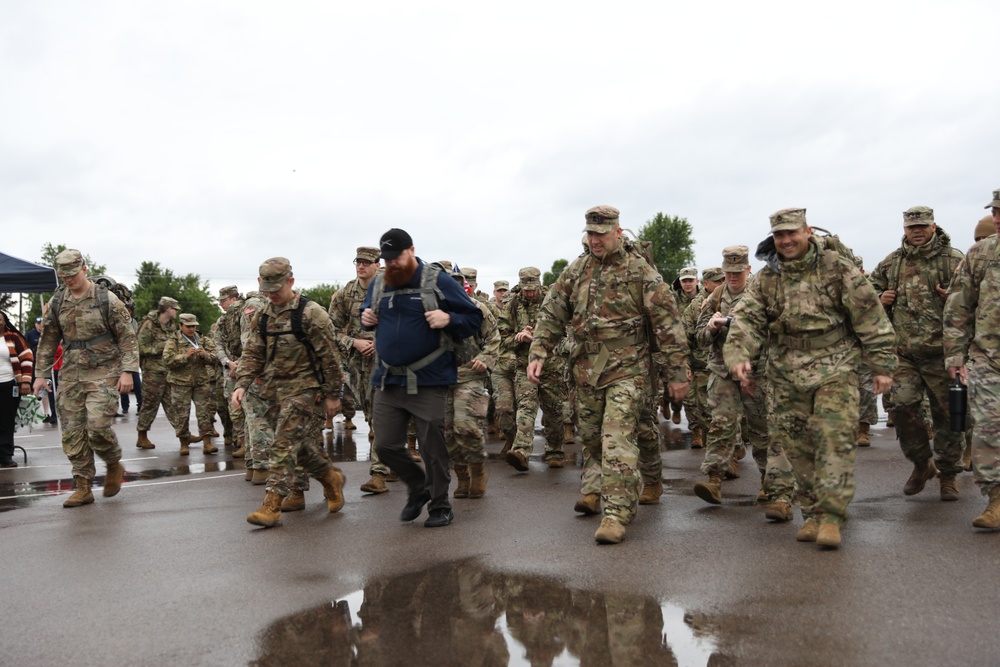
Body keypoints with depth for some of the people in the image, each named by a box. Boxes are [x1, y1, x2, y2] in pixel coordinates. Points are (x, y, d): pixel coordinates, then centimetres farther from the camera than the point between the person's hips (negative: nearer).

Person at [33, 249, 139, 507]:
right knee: (72, 433, 3)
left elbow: (127, 337, -5)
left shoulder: (107, 299, -5)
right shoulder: (56, 302, 8)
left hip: (103, 373, -5)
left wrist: (127, 371, -13)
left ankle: (114, 466, 13)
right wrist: (41, 374, 11)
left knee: (97, 426, -16)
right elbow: (48, 340, 15)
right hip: (70, 375, 5)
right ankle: (83, 488, 12)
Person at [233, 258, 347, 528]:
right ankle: (331, 478, 35)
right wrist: (242, 384, -4)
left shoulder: (311, 313, -11)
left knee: (285, 444, -11)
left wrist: (332, 395, -9)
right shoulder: (262, 316, 10)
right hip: (273, 390, 7)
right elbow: (252, 354, 11)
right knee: (301, 444, 13)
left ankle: (272, 505, -9)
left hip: (304, 388, -7)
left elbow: (328, 357, -9)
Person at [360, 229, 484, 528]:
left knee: (433, 447, 4)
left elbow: (474, 318, -2)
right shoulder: (377, 285, 8)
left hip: (428, 381, -5)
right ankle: (418, 488, 33)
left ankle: (440, 506, 21)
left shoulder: (438, 281, -6)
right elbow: (367, 313, 26)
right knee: (385, 445, 7)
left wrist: (448, 319, -21)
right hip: (387, 380, 5)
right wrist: (366, 318, 3)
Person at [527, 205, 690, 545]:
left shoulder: (641, 272, -6)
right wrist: (538, 353, -3)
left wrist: (676, 373, -8)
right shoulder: (576, 270, 8)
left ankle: (617, 514, -12)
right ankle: (594, 490, 35)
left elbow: (668, 325, -6)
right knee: (589, 434, 16)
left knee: (617, 439, -13)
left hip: (627, 369, -5)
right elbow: (552, 313, 10)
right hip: (586, 368, 5)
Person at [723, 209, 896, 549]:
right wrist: (739, 356, -23)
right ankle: (812, 512, 18)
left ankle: (831, 515, -6)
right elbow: (745, 319, -5)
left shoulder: (836, 266, -5)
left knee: (835, 438, -12)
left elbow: (869, 316, -3)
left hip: (835, 369, -3)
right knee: (796, 444, 6)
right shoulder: (766, 279, 5)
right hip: (787, 374, 4)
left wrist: (881, 365, -4)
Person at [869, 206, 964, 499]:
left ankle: (948, 474, 18)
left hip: (941, 351, -3)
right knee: (903, 406, -4)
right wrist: (880, 298, 3)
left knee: (946, 413, 3)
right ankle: (922, 463, 19)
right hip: (905, 352, 3)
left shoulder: (953, 259, 1)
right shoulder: (892, 262, 12)